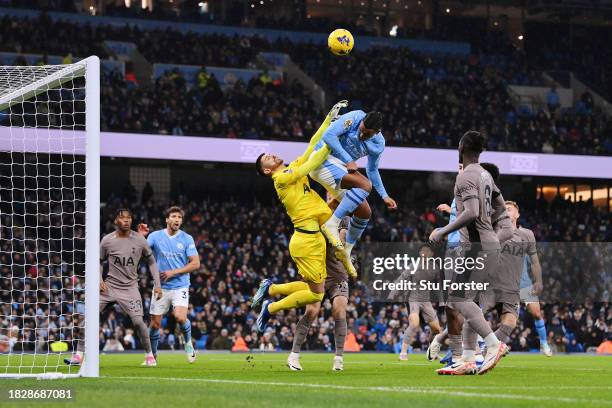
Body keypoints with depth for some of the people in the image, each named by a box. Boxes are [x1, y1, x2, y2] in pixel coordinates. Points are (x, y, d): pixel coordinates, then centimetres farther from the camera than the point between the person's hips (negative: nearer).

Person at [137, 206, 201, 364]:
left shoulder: (186, 239, -1)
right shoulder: (155, 236, 1)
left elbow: (195, 264, -3)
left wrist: (173, 272, -11)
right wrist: (141, 237, -21)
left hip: (180, 286, -2)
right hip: (161, 287, 2)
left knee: (180, 317, -22)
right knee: (155, 323, 2)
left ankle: (188, 342, 7)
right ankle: (152, 355, 21)